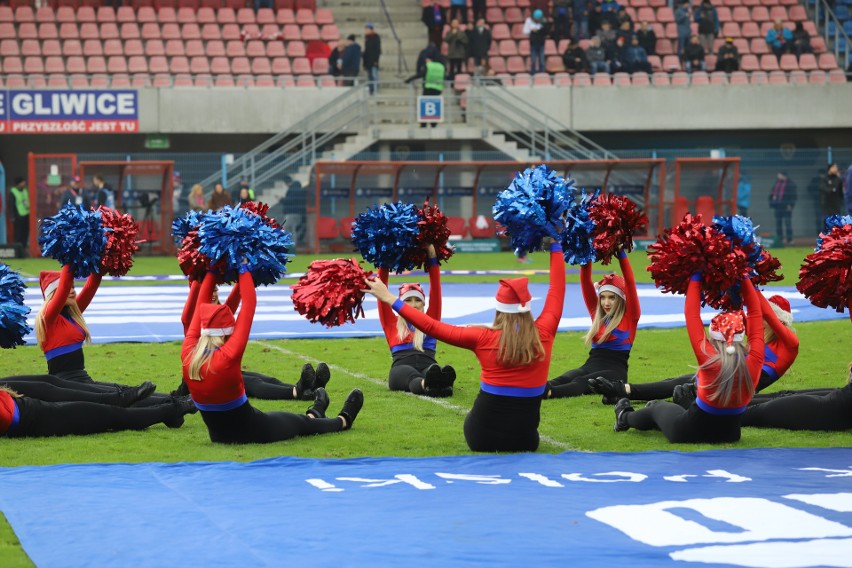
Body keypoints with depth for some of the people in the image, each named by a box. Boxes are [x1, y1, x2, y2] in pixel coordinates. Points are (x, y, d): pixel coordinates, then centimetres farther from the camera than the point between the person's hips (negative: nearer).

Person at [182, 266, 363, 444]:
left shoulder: (188, 355, -14)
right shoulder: (226, 357, -30)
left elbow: (201, 305, -2)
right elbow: (248, 306, -23)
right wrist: (244, 269, -12)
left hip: (218, 435, 6)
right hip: (249, 433, -6)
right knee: (302, 423, 25)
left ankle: (314, 415, 62)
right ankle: (343, 420, 51)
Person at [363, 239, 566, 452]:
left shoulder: (484, 338, -11)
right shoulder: (543, 335, -7)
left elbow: (432, 327, -6)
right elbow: (557, 290, 7)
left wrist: (391, 300, 0)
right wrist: (555, 246, 20)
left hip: (482, 439, -1)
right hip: (525, 441, 1)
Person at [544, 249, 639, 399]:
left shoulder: (630, 316, 5)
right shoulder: (597, 314, 19)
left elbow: (630, 283, -5)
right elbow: (586, 283, 10)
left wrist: (621, 254, -11)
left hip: (614, 371, -5)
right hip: (591, 365, 5)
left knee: (581, 381, -36)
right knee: (564, 379, -30)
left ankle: (546, 392, -65)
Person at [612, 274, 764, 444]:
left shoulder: (709, 360, -28)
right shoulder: (754, 361, -20)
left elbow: (691, 315, -20)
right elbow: (755, 314, -10)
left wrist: (696, 278, -11)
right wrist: (744, 278, -6)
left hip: (689, 434, -4)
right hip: (730, 434, 4)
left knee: (658, 406, 29)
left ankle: (626, 418, 59)